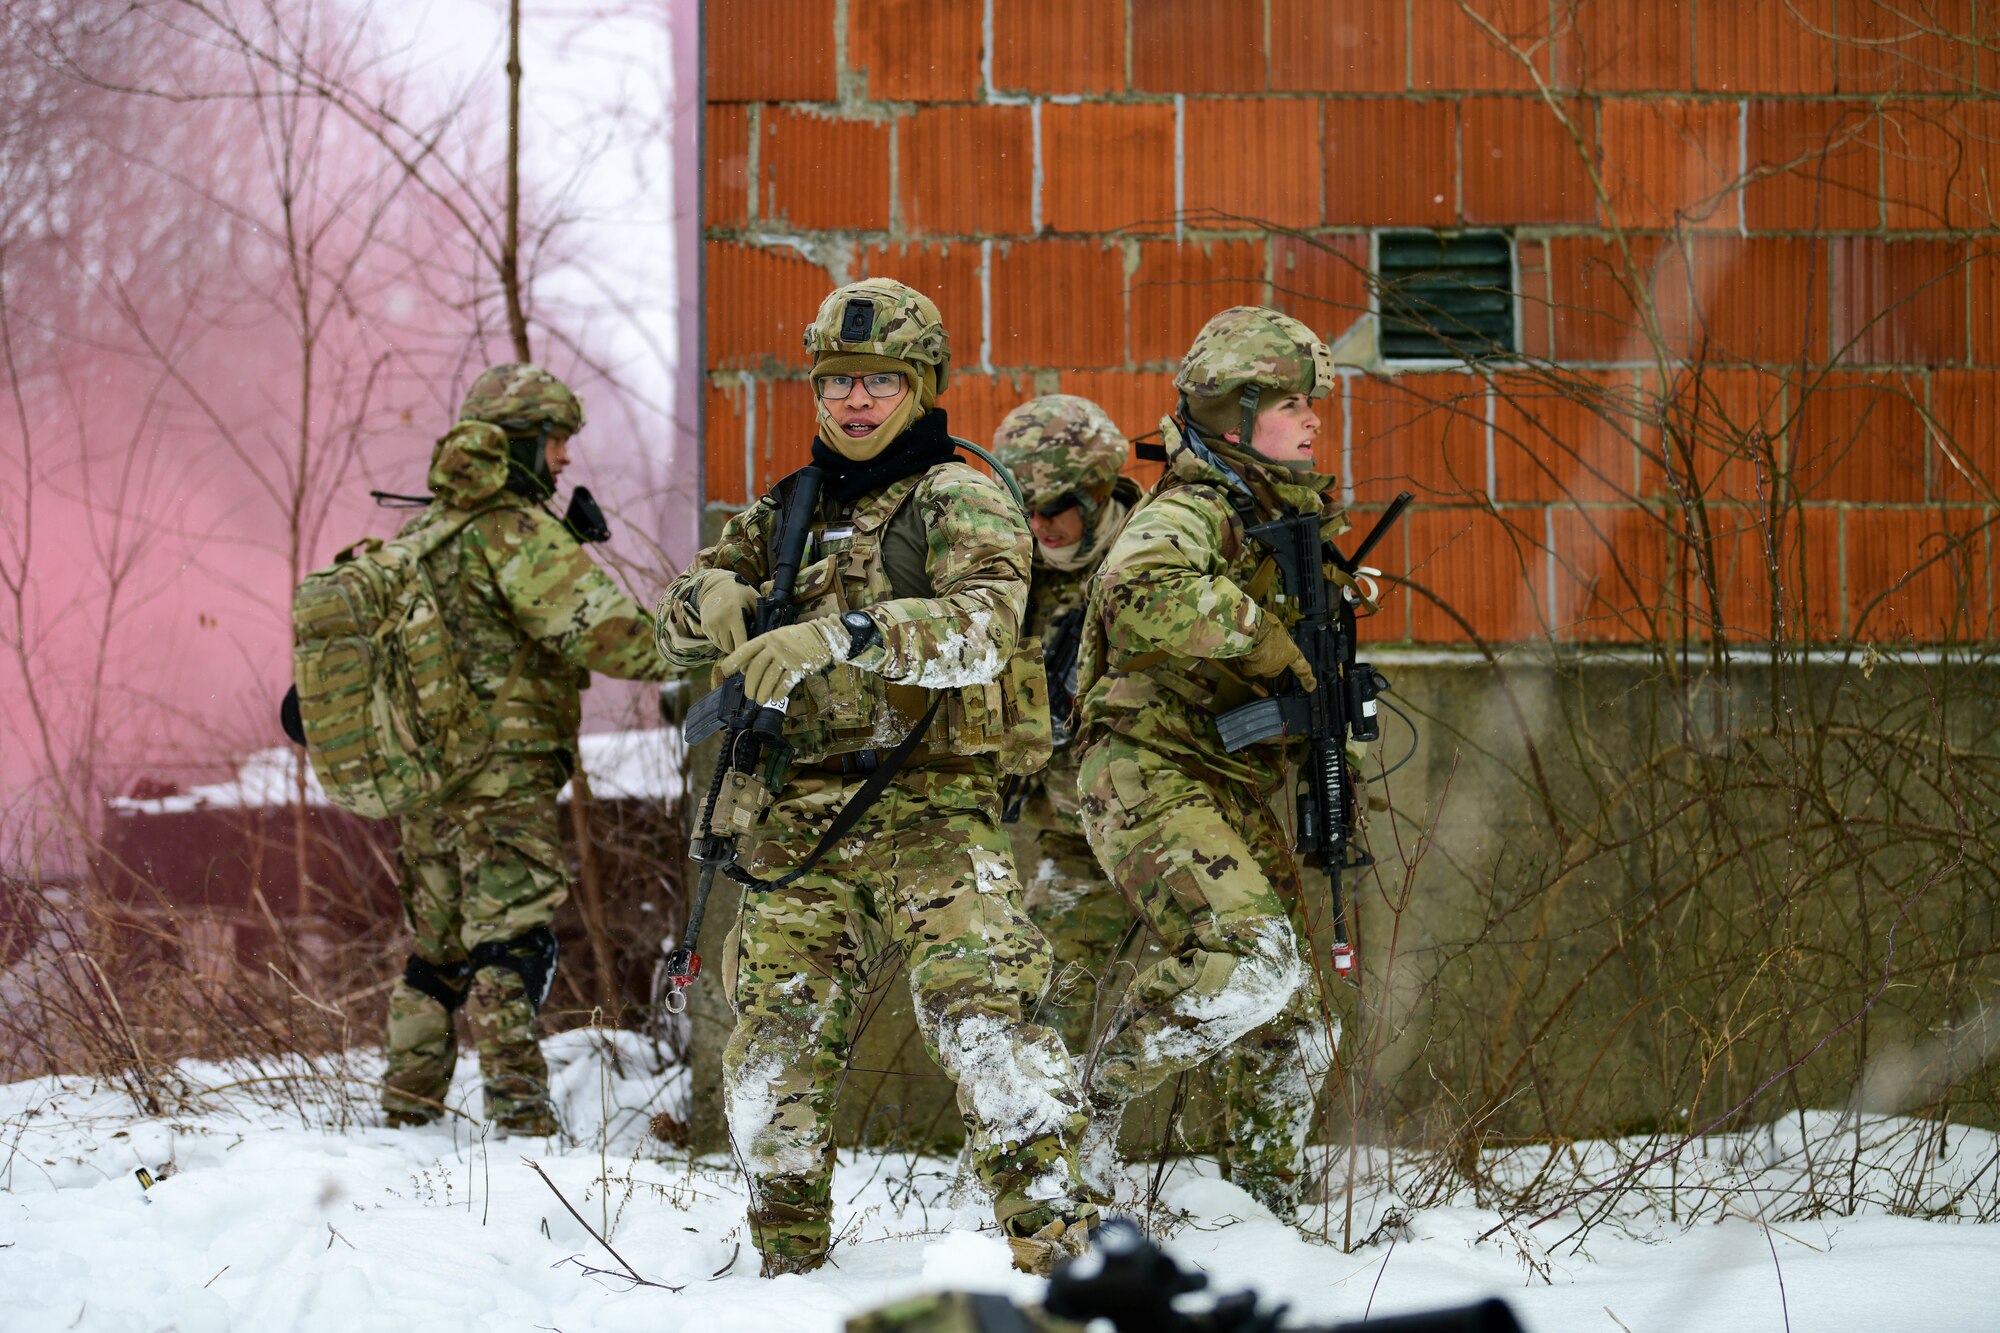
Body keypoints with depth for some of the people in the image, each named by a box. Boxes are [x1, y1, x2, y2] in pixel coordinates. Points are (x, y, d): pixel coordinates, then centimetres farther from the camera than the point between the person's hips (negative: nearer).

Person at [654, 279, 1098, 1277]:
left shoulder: (957, 502, -1)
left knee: (981, 1007, -21)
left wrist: (837, 637, -32)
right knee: (777, 1042, 4)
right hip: (798, 816, 6)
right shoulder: (789, 513, 19)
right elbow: (678, 622, 23)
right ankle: (789, 1256, 18)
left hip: (929, 809, -6)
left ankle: (1054, 1236, -23)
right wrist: (715, 600, -3)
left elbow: (983, 626, -19)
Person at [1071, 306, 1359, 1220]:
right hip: (1153, 777, -9)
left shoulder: (1276, 518, 16)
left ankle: (1266, 1203, 21)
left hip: (1236, 788, 9)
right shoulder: (1190, 514, -13)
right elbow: (1144, 595, -38)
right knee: (1248, 961, -28)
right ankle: (1093, 1101, -11)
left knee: (1291, 1021, 8)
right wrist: (1261, 633, -27)